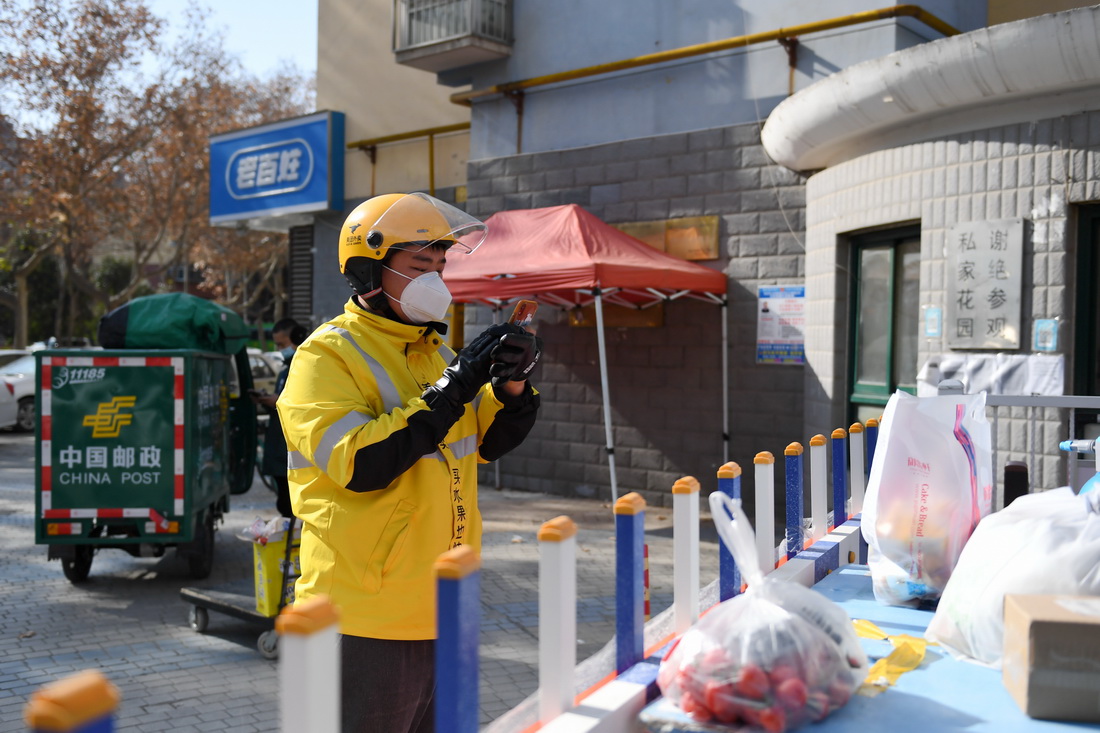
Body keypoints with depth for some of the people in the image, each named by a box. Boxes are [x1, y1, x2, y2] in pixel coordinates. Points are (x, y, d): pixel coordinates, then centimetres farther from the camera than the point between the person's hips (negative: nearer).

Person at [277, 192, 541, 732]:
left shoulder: (432, 350, 12)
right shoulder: (328, 355, -12)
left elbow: (489, 441, 13)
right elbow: (358, 465, -25)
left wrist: (512, 385, -7)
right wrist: (452, 388, -25)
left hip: (441, 610, 8)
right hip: (370, 619, -7)